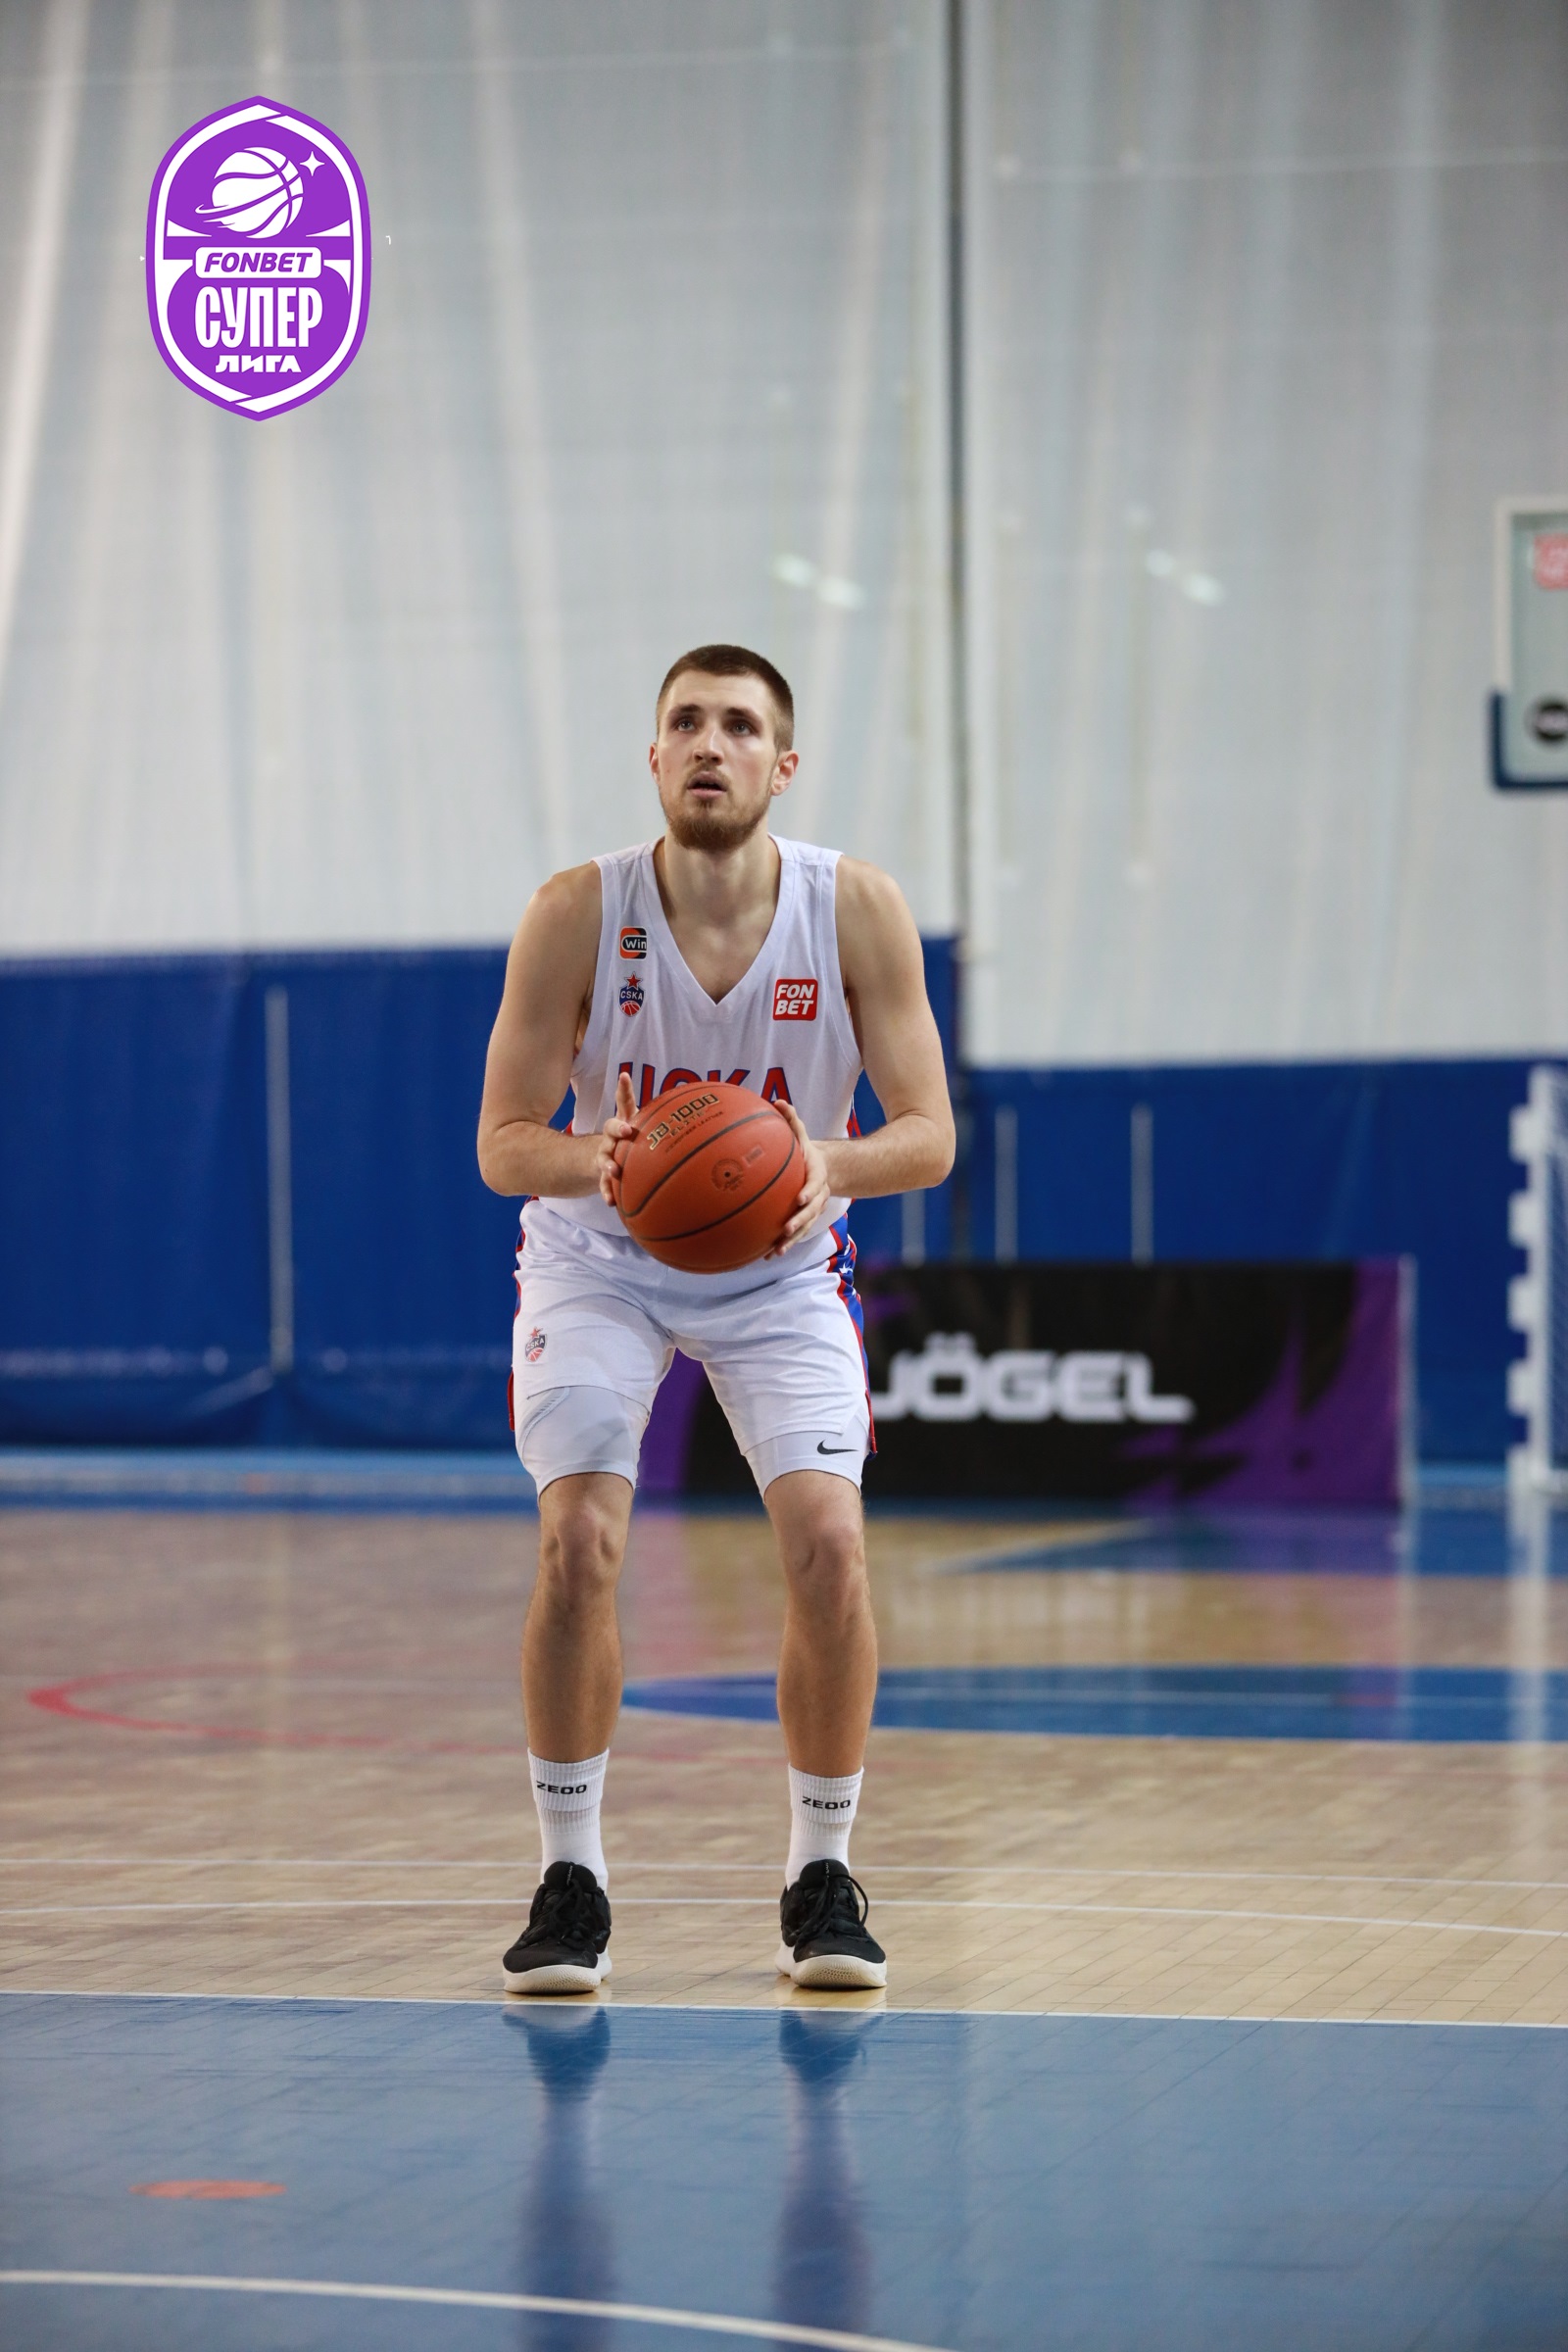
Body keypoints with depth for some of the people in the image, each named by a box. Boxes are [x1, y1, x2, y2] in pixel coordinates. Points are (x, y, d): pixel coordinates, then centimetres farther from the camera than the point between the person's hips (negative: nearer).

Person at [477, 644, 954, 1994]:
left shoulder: (858, 910, -19)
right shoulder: (579, 915, -21)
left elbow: (930, 1132, -15)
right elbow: (502, 1141, -16)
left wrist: (830, 1164, -37)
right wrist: (587, 1161, -39)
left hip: (780, 1267, 1)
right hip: (599, 1259, -1)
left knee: (829, 1545, -15)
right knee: (578, 1545, -19)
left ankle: (822, 1874, 3)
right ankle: (570, 1879, -3)